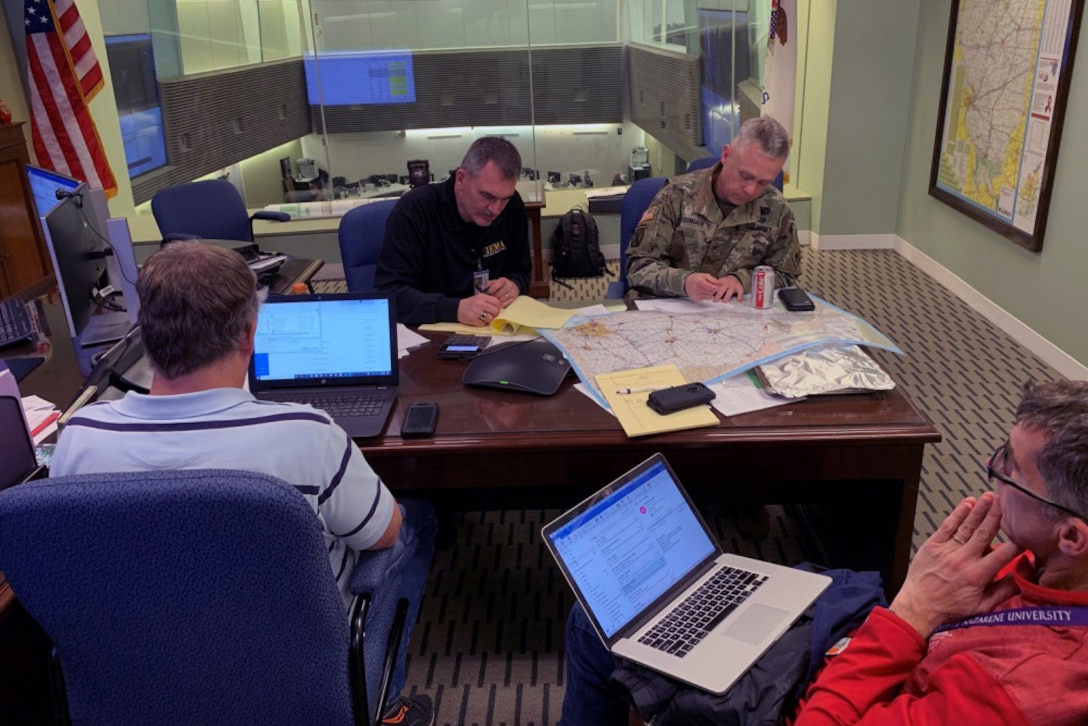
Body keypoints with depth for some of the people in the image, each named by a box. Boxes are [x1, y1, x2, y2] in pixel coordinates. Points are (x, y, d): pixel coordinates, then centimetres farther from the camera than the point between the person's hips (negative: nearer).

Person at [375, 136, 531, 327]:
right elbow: (389, 292, -22)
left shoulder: (512, 206, -2)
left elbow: (522, 273, 9)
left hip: (495, 329, 4)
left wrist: (514, 286, -14)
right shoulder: (415, 209, -16)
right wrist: (456, 309, -35)